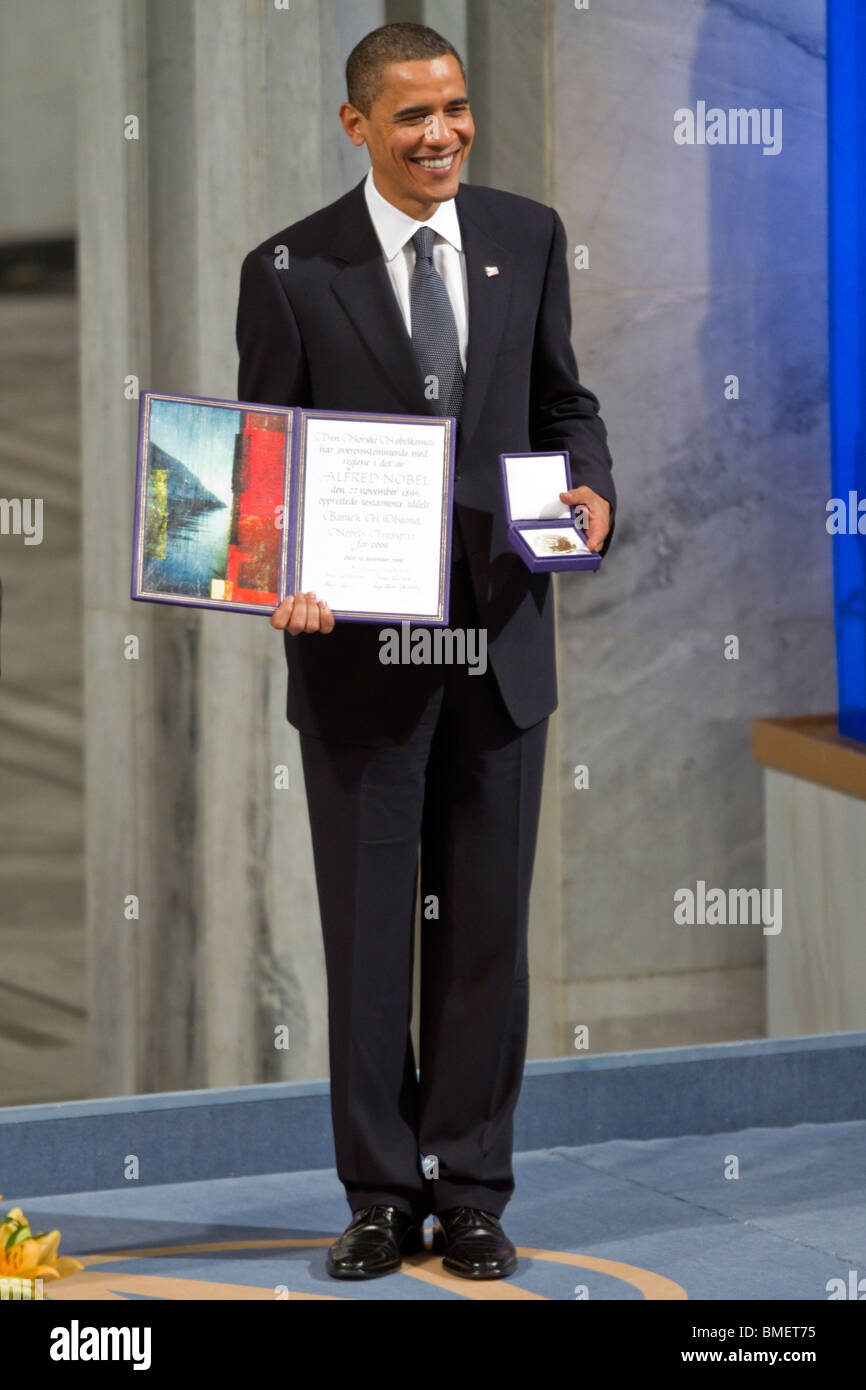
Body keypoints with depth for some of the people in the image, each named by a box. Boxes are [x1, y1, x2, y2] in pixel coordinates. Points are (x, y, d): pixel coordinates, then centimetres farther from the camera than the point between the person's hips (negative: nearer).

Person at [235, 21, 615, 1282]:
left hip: (500, 636, 2)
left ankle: (472, 1192, 19)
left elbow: (561, 399, 13)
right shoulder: (290, 271, -4)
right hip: (359, 646, -2)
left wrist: (590, 486, -9)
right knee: (368, 929, 6)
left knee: (487, 928, 8)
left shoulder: (527, 238, 5)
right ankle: (381, 1194, 17)